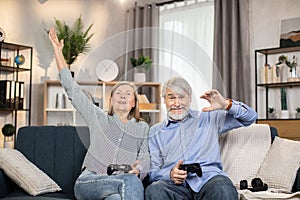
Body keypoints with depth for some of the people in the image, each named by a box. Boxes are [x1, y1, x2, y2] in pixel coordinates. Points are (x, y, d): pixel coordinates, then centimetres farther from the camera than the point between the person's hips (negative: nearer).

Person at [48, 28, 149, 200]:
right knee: (131, 182, -34)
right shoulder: (99, 118, 19)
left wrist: (138, 170, -16)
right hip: (88, 183, 0)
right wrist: (58, 52, 16)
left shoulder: (143, 128, 21)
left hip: (123, 184, 1)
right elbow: (72, 90, 17)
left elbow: (145, 159, 10)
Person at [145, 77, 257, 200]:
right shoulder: (155, 132, 22)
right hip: (176, 185, 1)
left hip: (209, 178, -1)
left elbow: (250, 117, 21)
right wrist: (170, 174, -8)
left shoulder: (208, 118, 22)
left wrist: (227, 105, 2)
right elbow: (152, 171, 15)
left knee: (224, 190, -37)